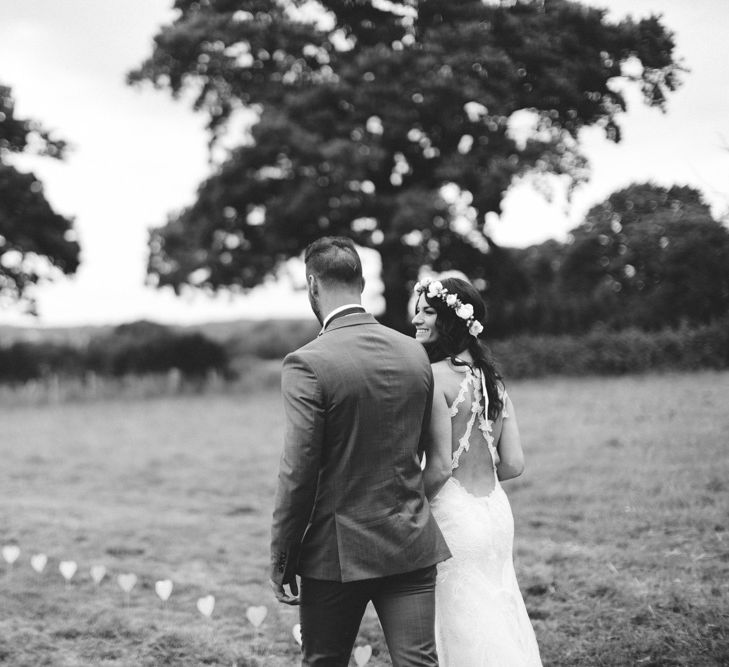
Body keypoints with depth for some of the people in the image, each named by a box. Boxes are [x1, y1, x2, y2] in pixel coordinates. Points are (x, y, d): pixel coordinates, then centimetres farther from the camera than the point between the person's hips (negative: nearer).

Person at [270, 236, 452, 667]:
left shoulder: (307, 363, -15)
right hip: (411, 545, 4)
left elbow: (298, 472, -15)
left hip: (336, 551, -4)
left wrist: (282, 561, -7)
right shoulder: (415, 353, 3)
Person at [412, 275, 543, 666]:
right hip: (497, 513, 7)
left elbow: (441, 463, -17)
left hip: (454, 517, -7)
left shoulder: (435, 377, -13)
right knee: (500, 626, 16)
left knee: (463, 632, 3)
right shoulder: (491, 379, 8)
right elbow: (513, 464, 6)